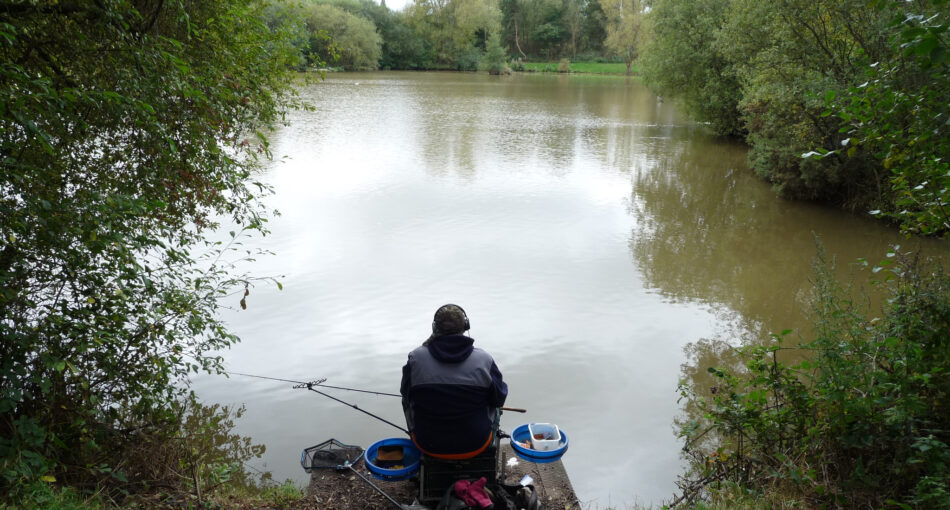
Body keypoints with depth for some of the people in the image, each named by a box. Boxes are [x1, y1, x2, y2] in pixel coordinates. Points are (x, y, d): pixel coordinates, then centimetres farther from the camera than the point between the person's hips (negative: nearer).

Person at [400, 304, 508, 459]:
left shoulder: (416, 357, -14)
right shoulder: (484, 360, -15)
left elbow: (406, 394, 1)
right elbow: (499, 399, -4)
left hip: (428, 446, 1)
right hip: (475, 446, 0)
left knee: (407, 401, 29)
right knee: (493, 405, 31)